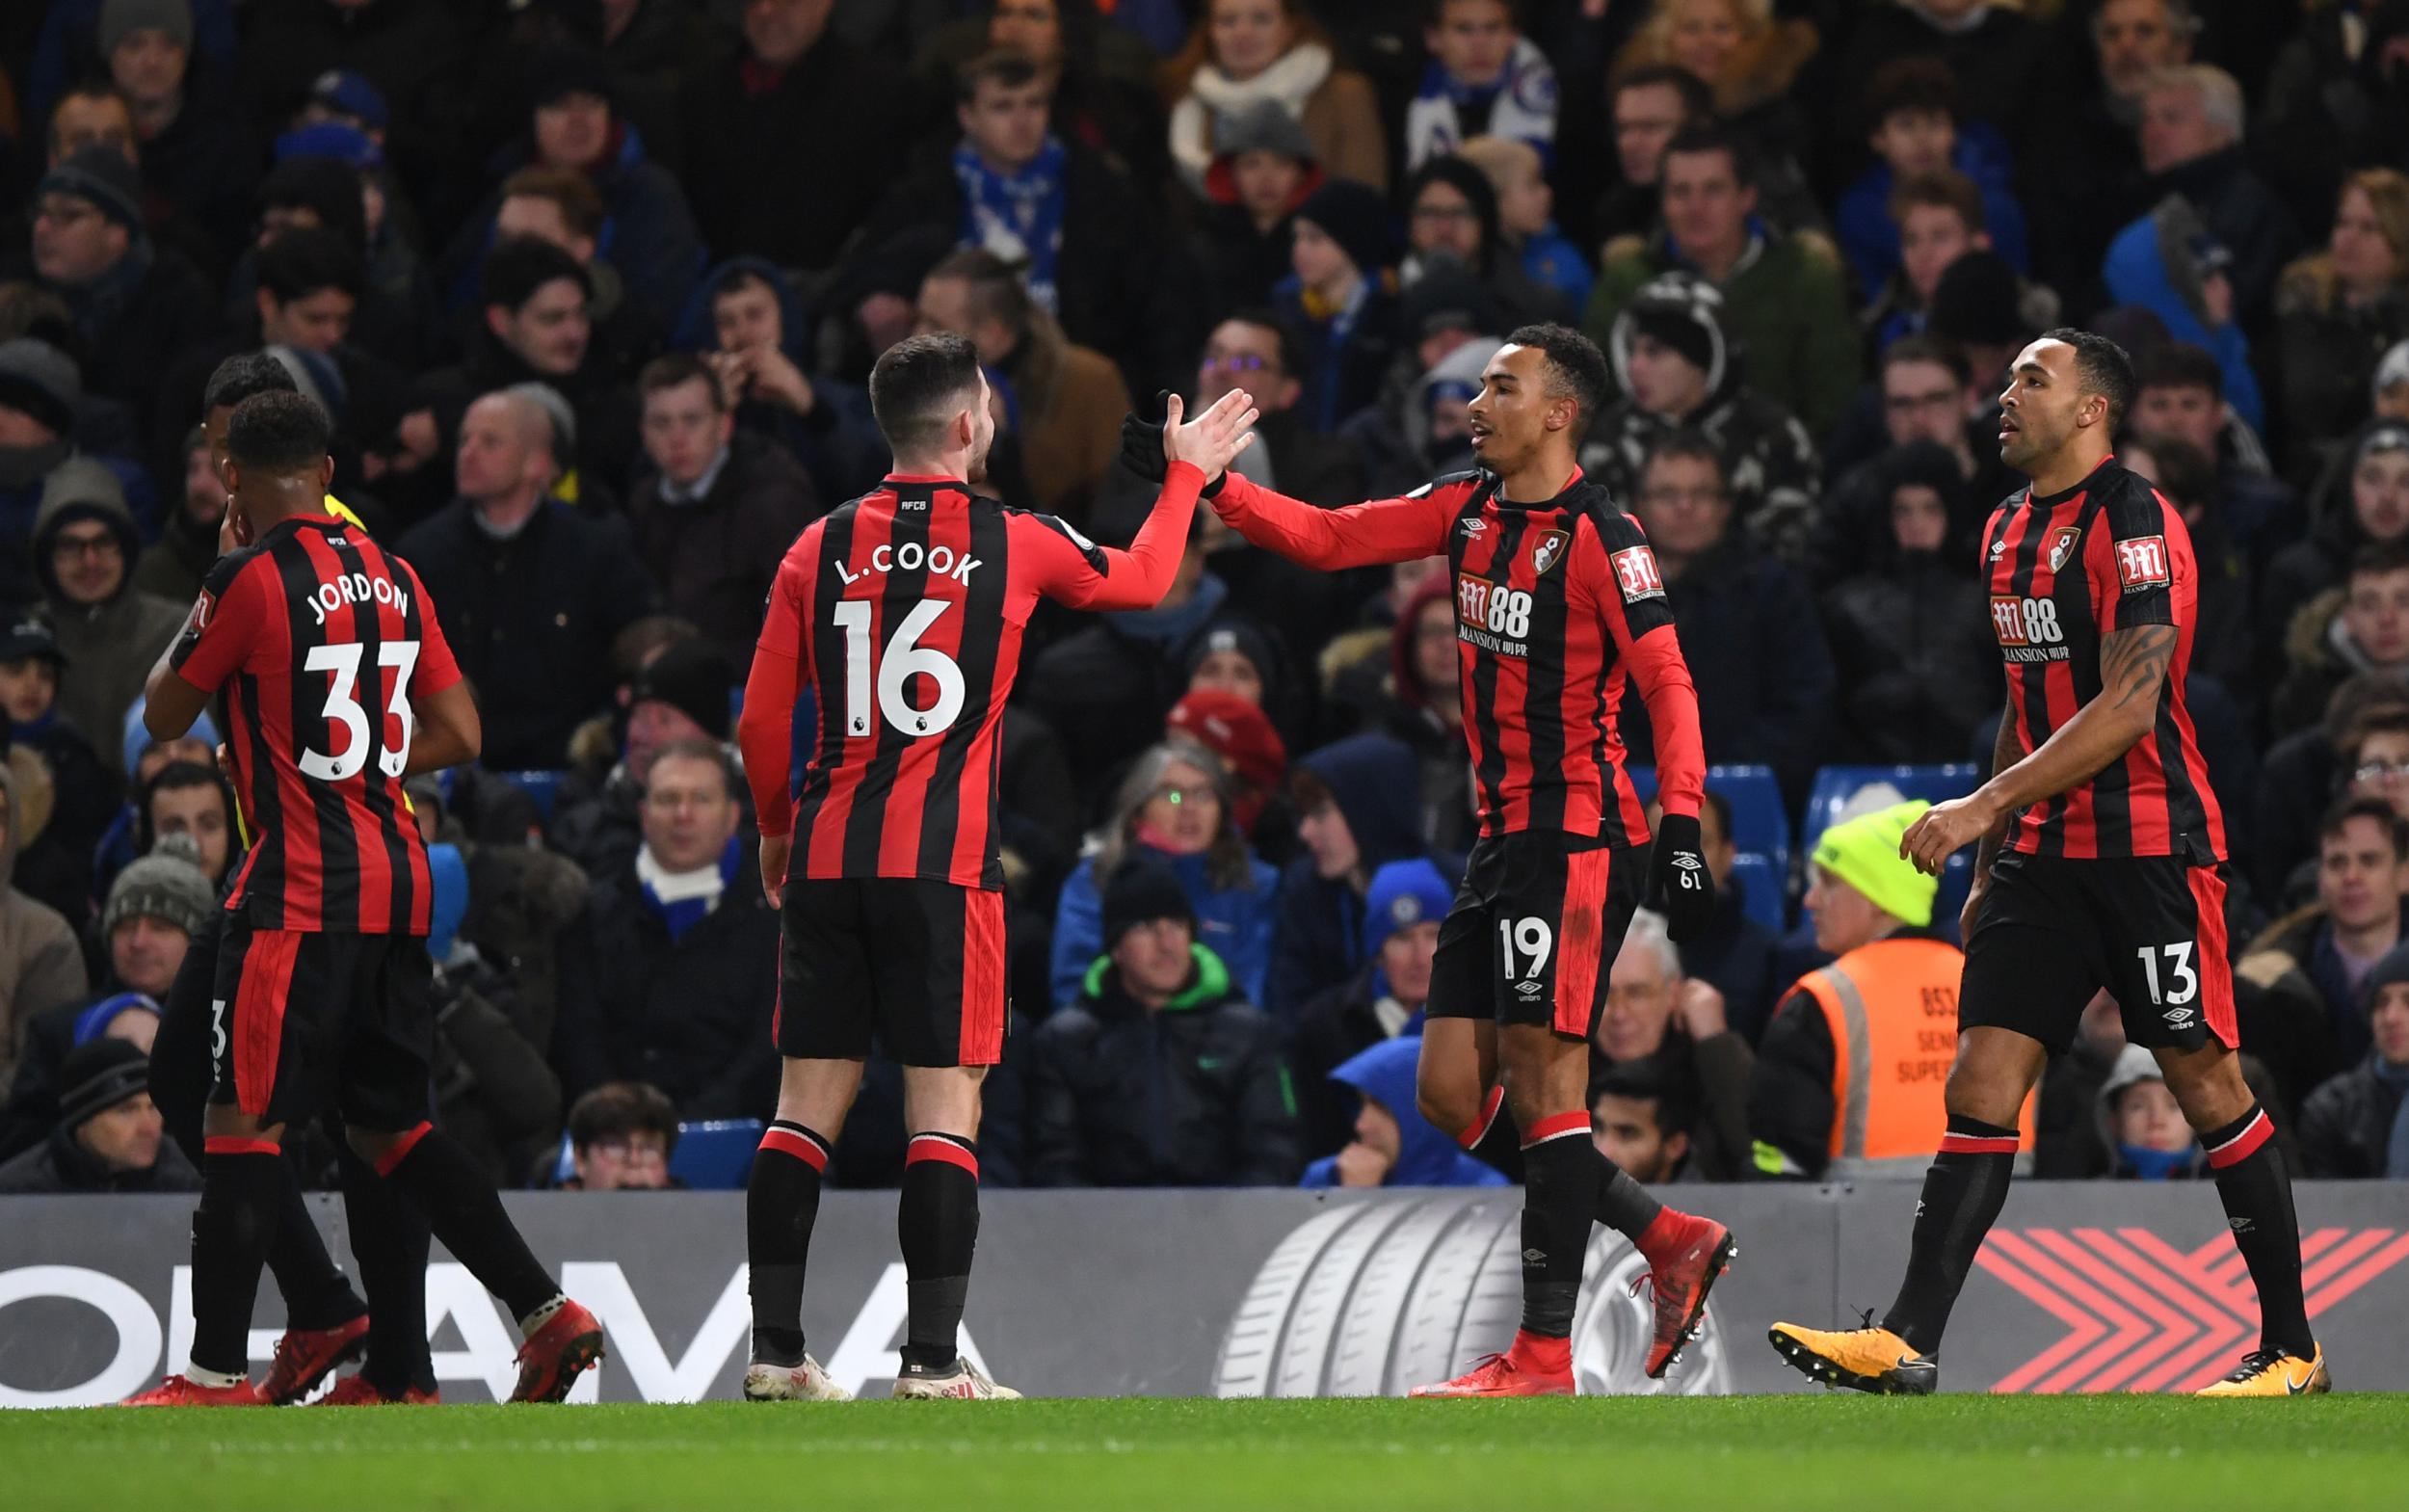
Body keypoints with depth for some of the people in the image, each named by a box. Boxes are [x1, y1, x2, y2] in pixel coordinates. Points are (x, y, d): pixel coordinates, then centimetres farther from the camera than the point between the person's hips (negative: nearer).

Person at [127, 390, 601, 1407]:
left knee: (242, 1118, -4)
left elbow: (162, 717, 2)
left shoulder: (252, 576, -10)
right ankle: (548, 1314, 9)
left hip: (300, 888, -7)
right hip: (397, 877, 7)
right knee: (389, 1125, 15)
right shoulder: (392, 577, 11)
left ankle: (217, 1370, -7)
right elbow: (457, 736, 14)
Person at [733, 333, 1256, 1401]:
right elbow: (1142, 580, 20)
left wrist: (776, 830, 23)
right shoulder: (1016, 543, 0)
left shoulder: (821, 548, 6)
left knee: (808, 1105, 6)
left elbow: (760, 721, 7)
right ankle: (932, 1362, -7)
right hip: (942, 864, -3)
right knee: (945, 1109, -2)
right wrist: (1186, 475, 34)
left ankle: (775, 1354, 5)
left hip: (826, 859, 3)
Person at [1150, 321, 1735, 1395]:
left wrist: (1682, 822, -26)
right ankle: (1669, 1241, 16)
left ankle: (1544, 1353, -8)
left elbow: (1667, 680, -16)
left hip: (1576, 838, -9)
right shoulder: (1467, 510, 12)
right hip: (1503, 837, 9)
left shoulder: (1600, 536, -11)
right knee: (1449, 1093, 7)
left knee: (1543, 1082, -10)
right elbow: (1328, 539, 15)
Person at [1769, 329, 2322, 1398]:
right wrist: (1988, 866, 23)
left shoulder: (2132, 525, -13)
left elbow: (2128, 709, -21)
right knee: (1981, 1084, -2)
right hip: (2041, 855, 8)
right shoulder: (2009, 530, 15)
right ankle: (1906, 1344, -8)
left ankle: (2292, 1350, 9)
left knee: (2208, 1088, -1)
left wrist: (1983, 806, -23)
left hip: (2149, 848, -8)